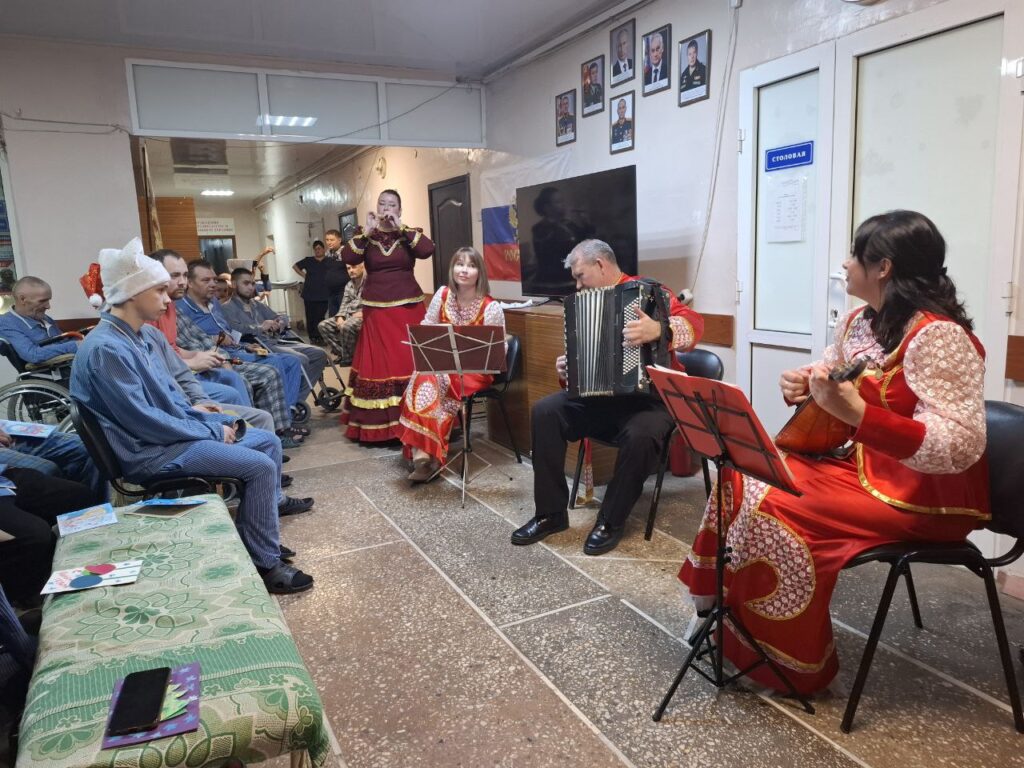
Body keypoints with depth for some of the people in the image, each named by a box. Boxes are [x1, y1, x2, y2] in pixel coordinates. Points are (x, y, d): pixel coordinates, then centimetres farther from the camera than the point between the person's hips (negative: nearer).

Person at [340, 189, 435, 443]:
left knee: (409, 363, -4)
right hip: (376, 310, 1)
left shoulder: (410, 233, 6)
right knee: (377, 365, 0)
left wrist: (400, 228, -13)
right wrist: (368, 231, -13)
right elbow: (347, 257, -9)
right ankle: (378, 425, 5)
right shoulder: (364, 234, 9)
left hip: (408, 308, -1)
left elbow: (427, 250, -15)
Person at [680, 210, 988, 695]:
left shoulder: (936, 336, -23)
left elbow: (961, 446, -32)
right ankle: (721, 604, 10)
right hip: (863, 467, 9)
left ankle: (789, 661, -3)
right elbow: (825, 376, 20)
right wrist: (799, 384, -5)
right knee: (744, 477, -1)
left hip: (925, 496, -9)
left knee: (771, 509, -22)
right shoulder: (859, 323, 5)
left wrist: (853, 411, -42)